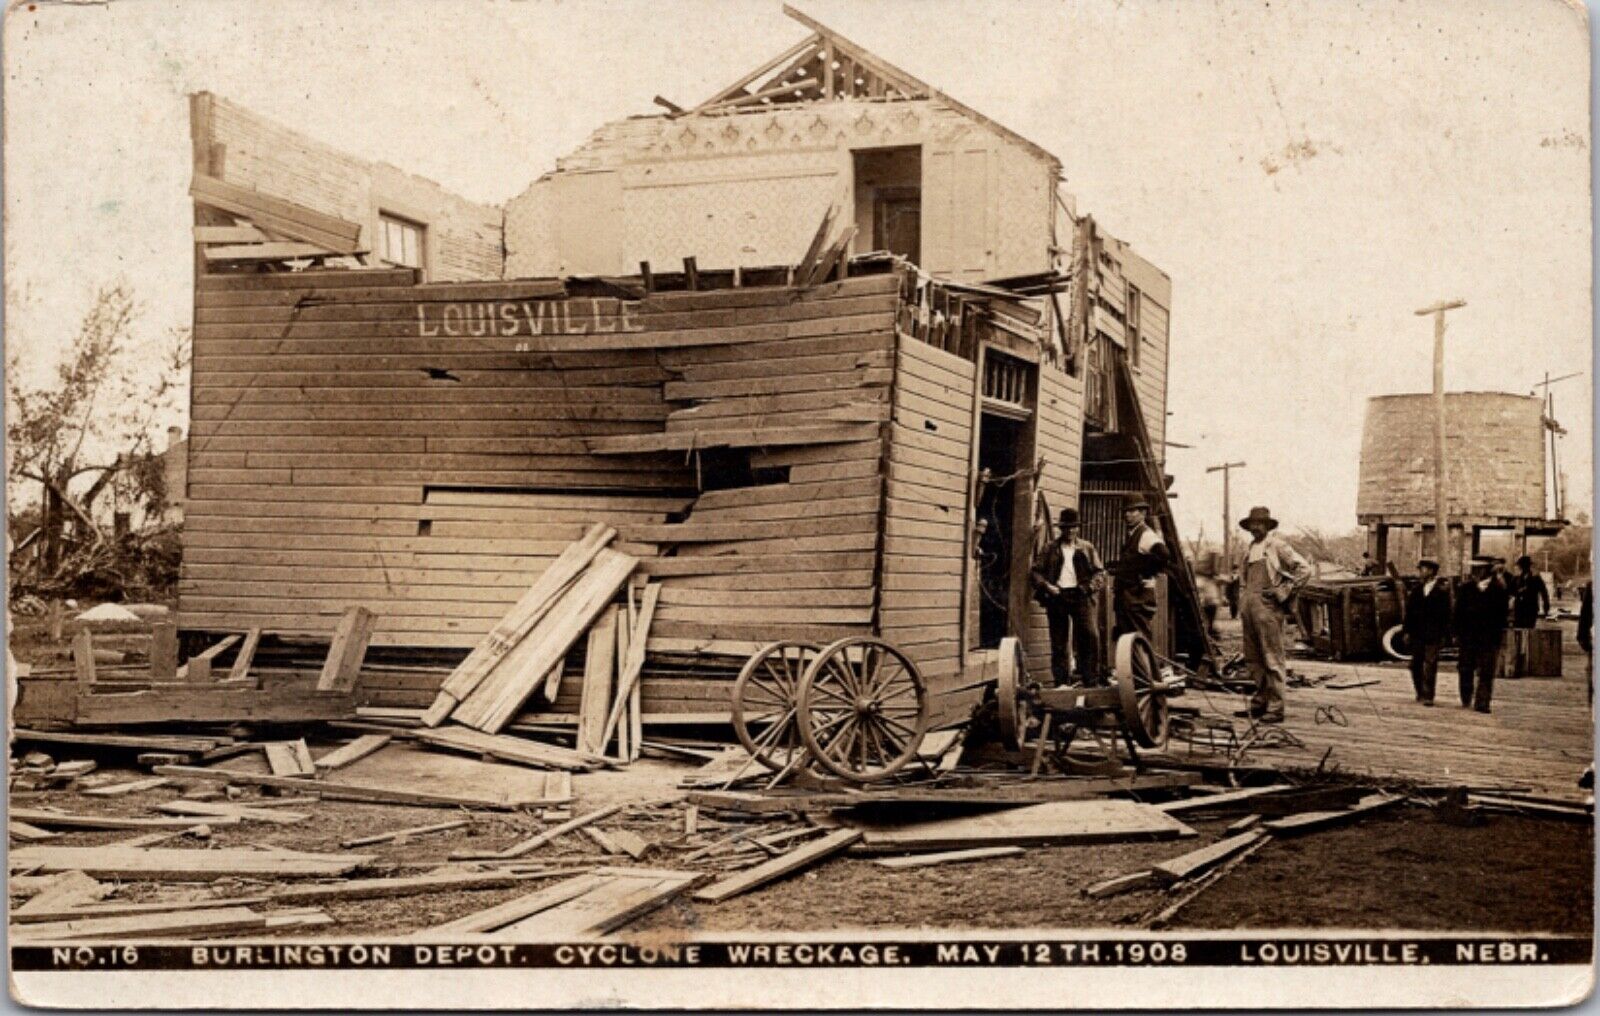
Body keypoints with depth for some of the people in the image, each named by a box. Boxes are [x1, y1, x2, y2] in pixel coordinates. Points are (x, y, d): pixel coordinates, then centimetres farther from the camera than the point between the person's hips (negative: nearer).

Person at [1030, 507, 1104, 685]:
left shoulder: (1086, 548, 13)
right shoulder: (1050, 549, 11)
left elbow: (1098, 571, 10)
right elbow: (1036, 570, 7)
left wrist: (1090, 586, -8)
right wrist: (1046, 585, -10)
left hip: (1080, 596, 0)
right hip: (1056, 596, 0)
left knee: (1090, 635, -13)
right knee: (1059, 641, 2)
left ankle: (1091, 678, -7)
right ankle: (1061, 681, 7)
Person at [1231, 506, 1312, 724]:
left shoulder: (1277, 546, -2)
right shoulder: (1248, 549, 20)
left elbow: (1304, 569, -7)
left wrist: (1283, 591, -9)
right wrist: (1241, 605, 20)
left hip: (1268, 608, -8)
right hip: (1249, 608, 8)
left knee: (1272, 659, -8)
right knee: (1253, 659, 10)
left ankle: (1275, 708, -8)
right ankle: (1260, 702, 18)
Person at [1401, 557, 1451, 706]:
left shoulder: (1442, 591, -3)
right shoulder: (1416, 590, 10)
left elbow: (1446, 614, -3)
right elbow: (1409, 611, 11)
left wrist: (1444, 634, -7)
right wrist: (1406, 630, 6)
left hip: (1433, 634, -4)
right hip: (1417, 634, 5)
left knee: (1430, 665, -6)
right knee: (1416, 664, 8)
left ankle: (1428, 696, -4)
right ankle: (1421, 693, 22)